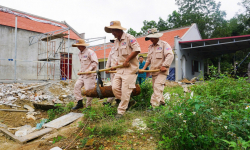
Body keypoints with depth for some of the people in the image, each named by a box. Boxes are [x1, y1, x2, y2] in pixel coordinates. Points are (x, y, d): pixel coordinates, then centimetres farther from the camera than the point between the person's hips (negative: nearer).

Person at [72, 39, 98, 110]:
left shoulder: (90, 52, -10)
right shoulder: (79, 54, 16)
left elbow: (95, 62, -17)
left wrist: (89, 70, -24)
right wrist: (81, 71, 15)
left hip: (90, 75, -9)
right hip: (83, 74, 9)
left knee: (88, 90, -6)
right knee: (77, 86, 0)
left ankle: (88, 106, 8)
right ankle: (79, 103, 9)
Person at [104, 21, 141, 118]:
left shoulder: (129, 38, -9)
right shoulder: (116, 42, 17)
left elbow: (137, 50, -19)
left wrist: (127, 60, -16)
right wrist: (116, 64, 11)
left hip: (130, 68, -8)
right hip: (120, 69, 8)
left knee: (125, 91, -6)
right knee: (115, 87, 0)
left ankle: (121, 111, 6)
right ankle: (127, 102, 22)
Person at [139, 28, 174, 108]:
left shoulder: (164, 44, -5)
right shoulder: (150, 47, 17)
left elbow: (170, 55, -17)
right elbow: (148, 59, 19)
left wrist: (164, 66, -23)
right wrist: (143, 68, 8)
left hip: (162, 71, -7)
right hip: (153, 71, 8)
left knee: (158, 87, -18)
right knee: (155, 87, 11)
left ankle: (154, 106, -21)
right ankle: (162, 102, 27)